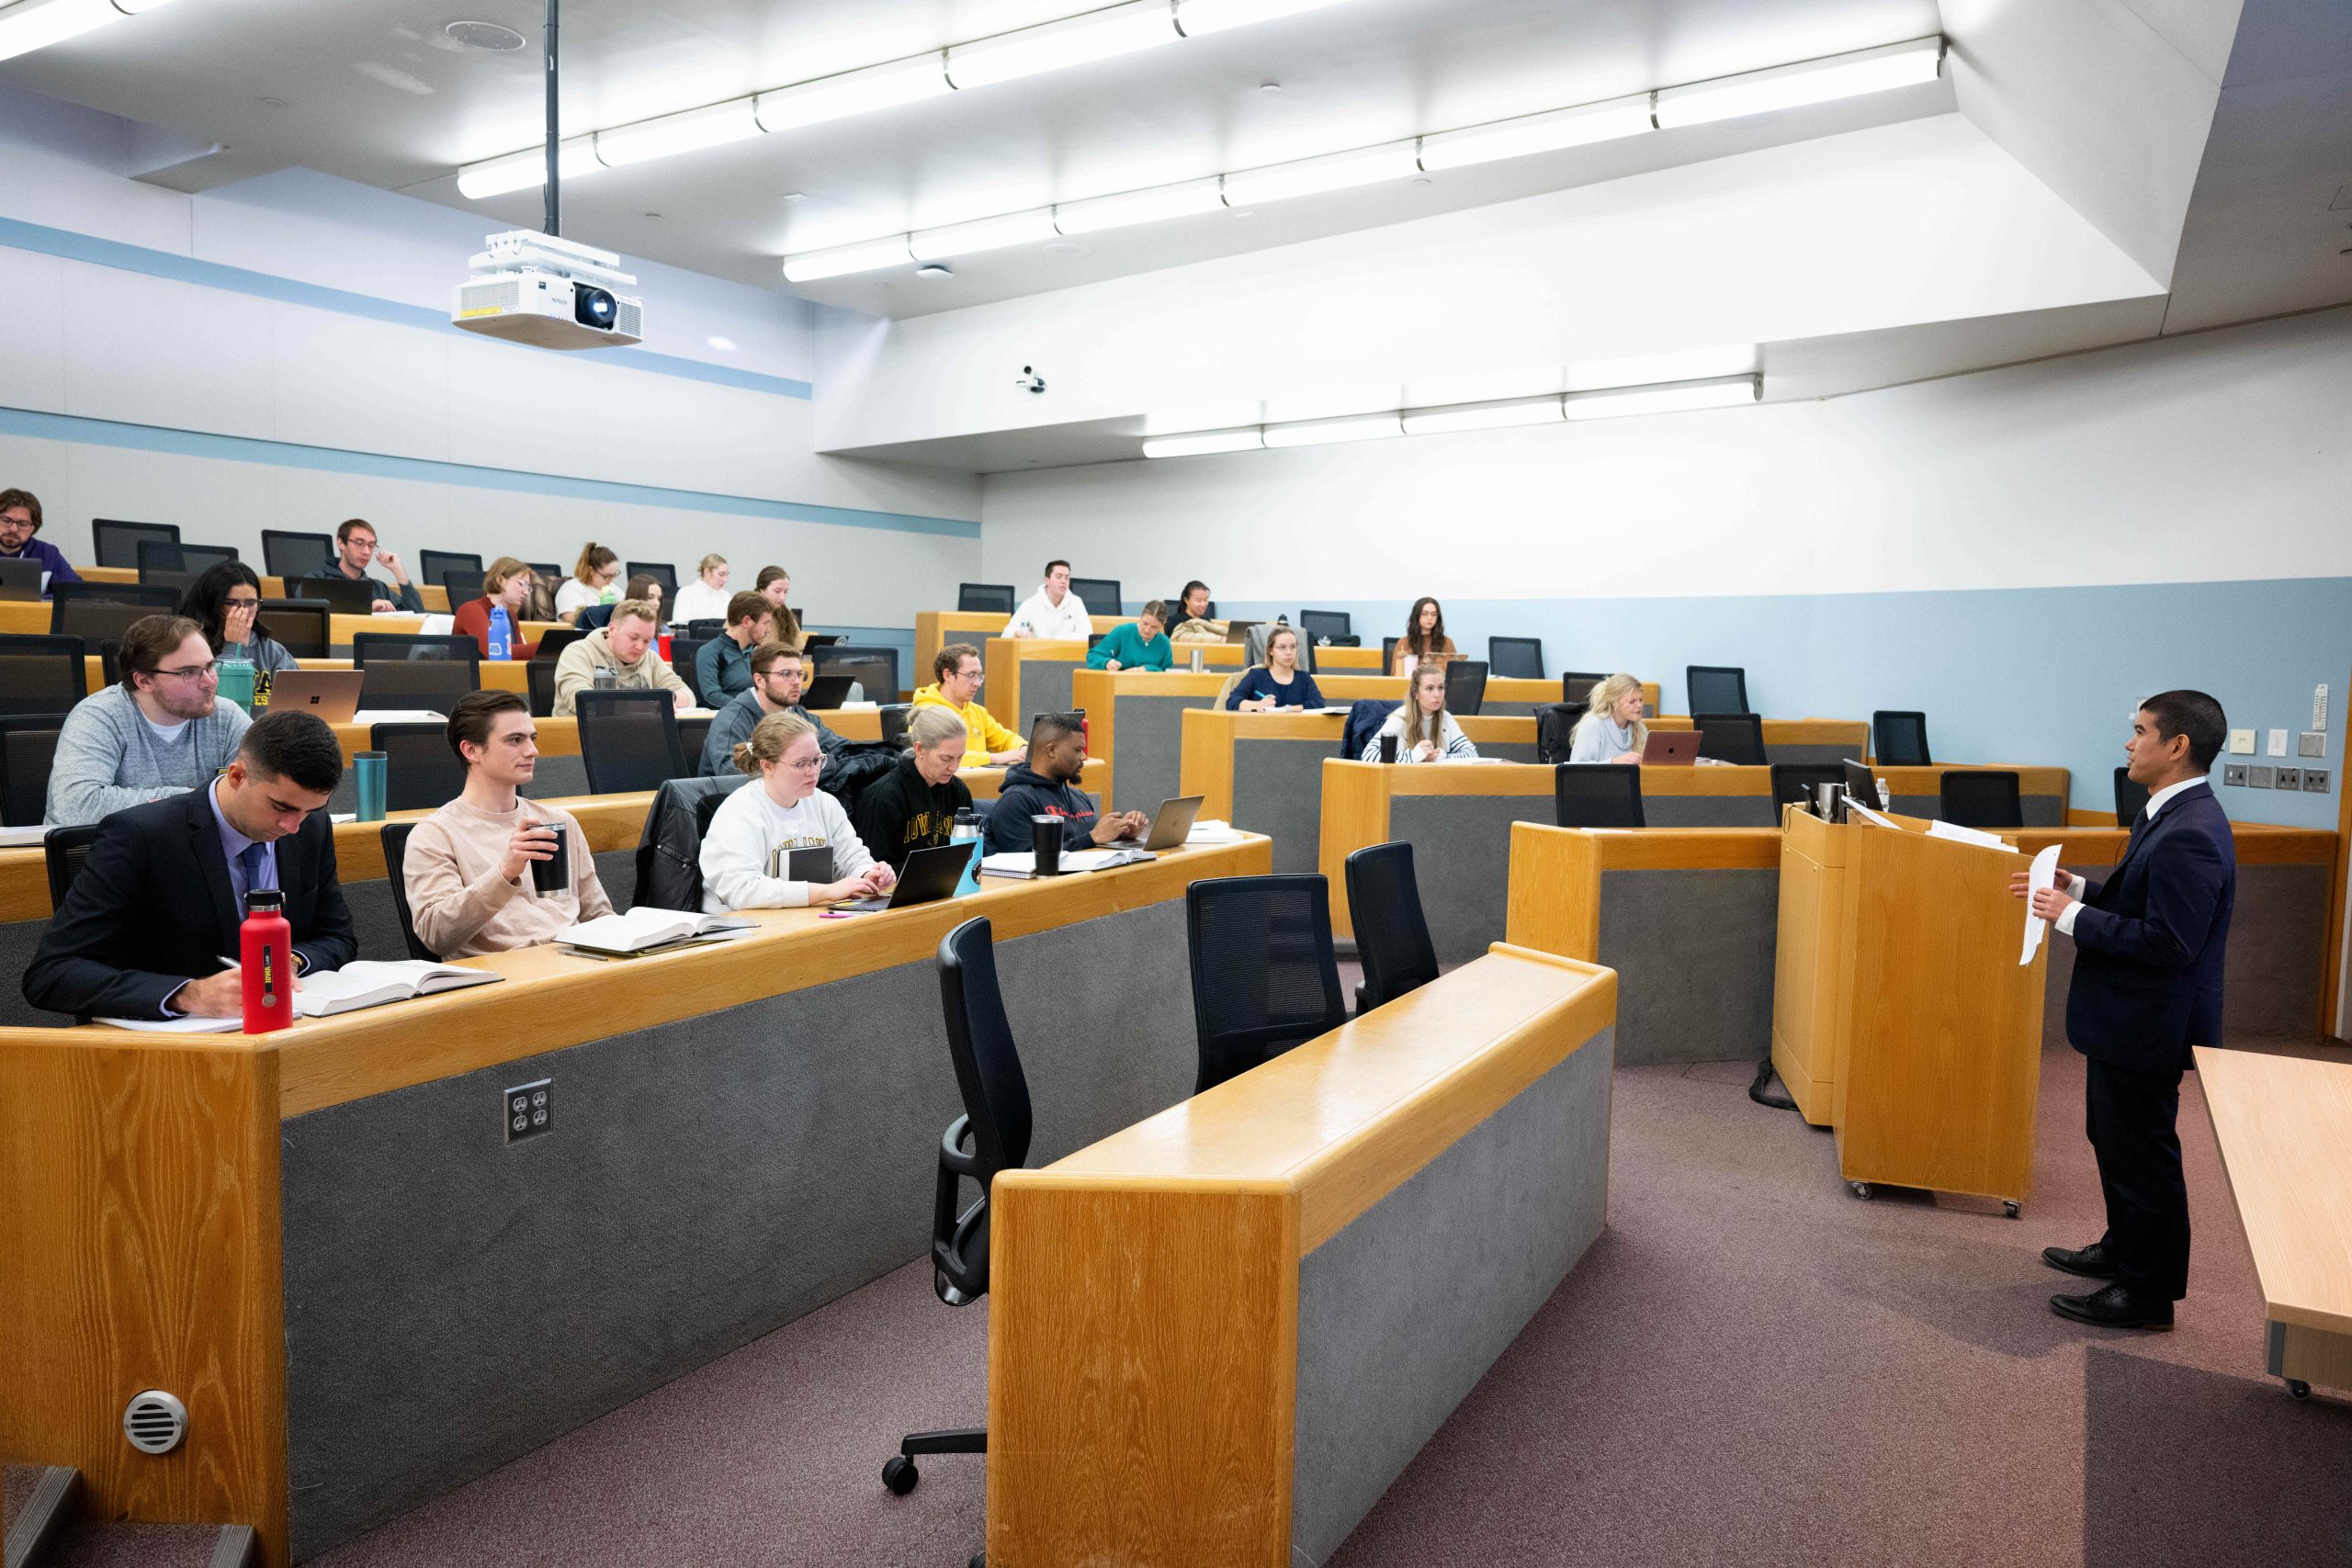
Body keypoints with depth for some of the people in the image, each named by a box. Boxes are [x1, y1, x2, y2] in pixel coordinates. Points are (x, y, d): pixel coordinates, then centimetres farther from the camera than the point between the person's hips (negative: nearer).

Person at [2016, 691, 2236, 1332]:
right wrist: (2078, 888, 4)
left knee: (2141, 1154, 4)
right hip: (2127, 1018, 10)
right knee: (2113, 1137, 24)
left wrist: (2072, 916, -22)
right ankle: (2124, 1249, 42)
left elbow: (2167, 942, -29)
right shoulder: (2172, 815, 7)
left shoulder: (2190, 835, -26)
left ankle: (2148, 1292, 19)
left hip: (2149, 1026, -10)